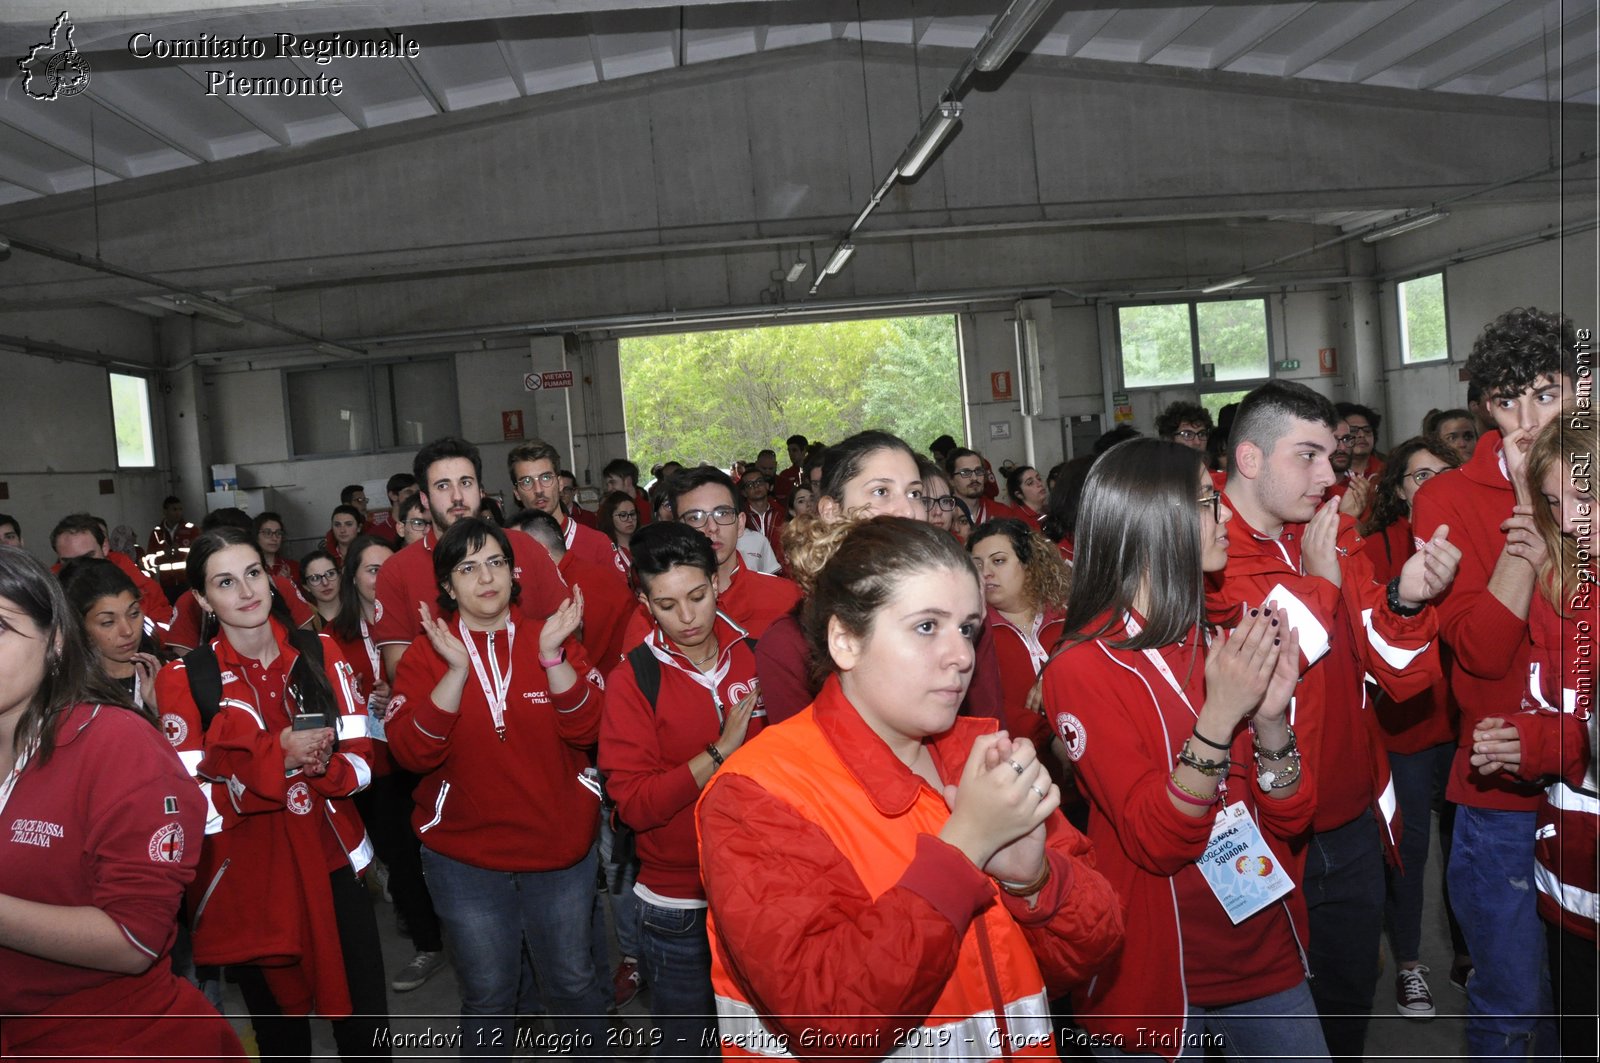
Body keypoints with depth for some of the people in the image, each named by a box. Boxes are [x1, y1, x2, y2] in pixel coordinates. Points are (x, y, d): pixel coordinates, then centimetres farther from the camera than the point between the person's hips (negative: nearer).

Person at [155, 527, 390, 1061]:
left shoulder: (320, 653, 1)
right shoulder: (184, 680, -8)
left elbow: (363, 755, 0)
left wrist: (320, 766, -21)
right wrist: (277, 755, -25)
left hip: (332, 864, 2)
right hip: (249, 882, -2)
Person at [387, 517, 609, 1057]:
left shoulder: (551, 638, -2)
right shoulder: (426, 654, -5)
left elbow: (585, 729, -13)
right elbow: (413, 752, -18)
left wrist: (552, 656, -25)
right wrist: (457, 669, -27)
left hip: (560, 849, 1)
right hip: (465, 858, -1)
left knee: (572, 983, 16)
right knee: (487, 997, 14)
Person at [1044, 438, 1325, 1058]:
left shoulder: (1226, 640, 0)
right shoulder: (1082, 669, -15)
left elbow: (1291, 816, -1)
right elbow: (1158, 840, -21)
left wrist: (1270, 717, -18)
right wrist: (1219, 715, -31)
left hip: (1268, 955, 5)